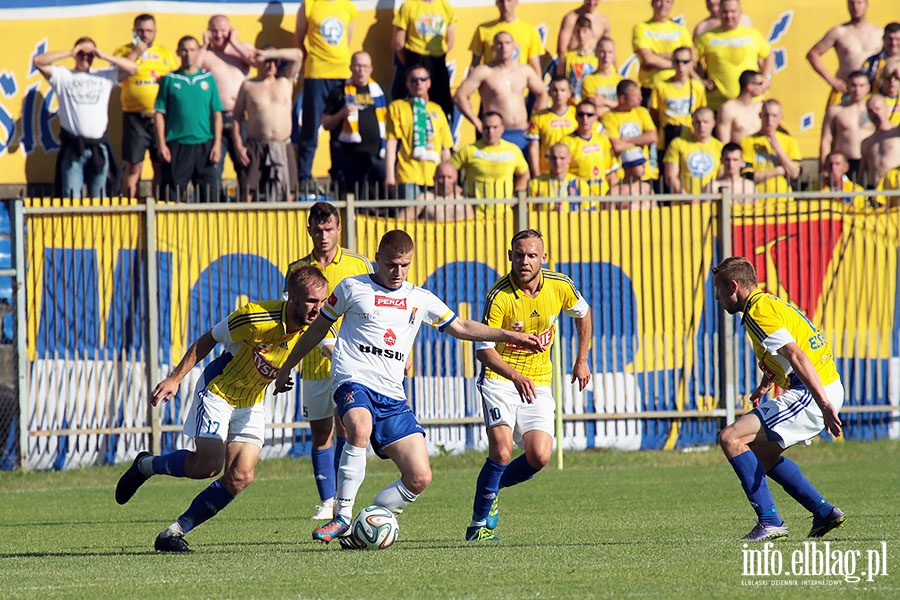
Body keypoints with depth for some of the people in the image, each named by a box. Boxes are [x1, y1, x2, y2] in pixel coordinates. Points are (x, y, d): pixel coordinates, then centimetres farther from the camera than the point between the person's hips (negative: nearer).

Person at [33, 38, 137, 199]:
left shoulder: (105, 75, 14)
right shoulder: (62, 76, 8)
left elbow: (132, 68, 7)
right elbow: (38, 62, -3)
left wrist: (104, 56, 0)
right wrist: (70, 53, -4)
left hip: (98, 148, 2)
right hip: (72, 148, -2)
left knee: (99, 200, 7)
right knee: (71, 200, -8)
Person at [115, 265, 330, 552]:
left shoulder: (316, 328, -12)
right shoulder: (255, 317, -25)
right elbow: (206, 341, -13)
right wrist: (175, 378, -13)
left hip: (251, 404, 5)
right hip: (218, 391, -5)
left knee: (241, 476, -11)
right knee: (208, 464, -19)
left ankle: (175, 531, -2)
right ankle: (145, 465, 11)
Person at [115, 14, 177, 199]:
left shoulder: (166, 53, 15)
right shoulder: (124, 51, 6)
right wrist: (135, 53, -10)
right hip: (135, 118, -3)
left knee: (161, 167, 4)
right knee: (134, 166, -4)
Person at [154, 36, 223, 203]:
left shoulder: (208, 78, 9)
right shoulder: (169, 80, 5)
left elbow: (217, 114, 8)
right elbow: (159, 114, 4)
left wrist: (217, 144, 0)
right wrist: (161, 144, -5)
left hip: (204, 145, 1)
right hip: (177, 146, -1)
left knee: (209, 195, 0)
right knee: (172, 196, -2)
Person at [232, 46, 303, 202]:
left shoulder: (285, 82, 14)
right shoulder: (248, 86, 10)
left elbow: (297, 55, 4)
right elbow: (237, 118, 7)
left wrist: (268, 54, -2)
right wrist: (238, 146, -5)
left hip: (283, 149, 2)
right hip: (256, 148, -2)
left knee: (286, 196, -3)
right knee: (247, 193, -12)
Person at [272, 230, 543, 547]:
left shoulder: (420, 299, 16)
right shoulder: (353, 288, 6)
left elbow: (461, 328, 24)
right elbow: (318, 329, 16)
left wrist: (511, 336, 16)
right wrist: (286, 368, 20)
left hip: (392, 396, 5)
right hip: (355, 380, -4)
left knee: (419, 478, -9)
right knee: (360, 429, -39)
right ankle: (342, 518, -31)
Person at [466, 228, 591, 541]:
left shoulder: (560, 286, -6)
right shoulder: (499, 296, -19)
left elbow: (582, 312, 16)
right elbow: (483, 349, -20)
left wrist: (582, 360, 17)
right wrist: (515, 376, -35)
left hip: (538, 384, 4)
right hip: (499, 378, -4)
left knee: (539, 457, -12)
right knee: (502, 451, -22)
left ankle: (492, 488, 18)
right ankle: (479, 524, -5)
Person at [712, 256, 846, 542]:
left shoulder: (758, 312, -14)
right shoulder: (770, 303, 18)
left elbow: (796, 356, -25)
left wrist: (824, 405, -32)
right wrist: (765, 385, 41)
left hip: (810, 393, -10)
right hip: (825, 391, 10)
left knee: (731, 439, -13)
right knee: (761, 452, 24)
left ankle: (770, 522, -15)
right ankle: (824, 513, 23)